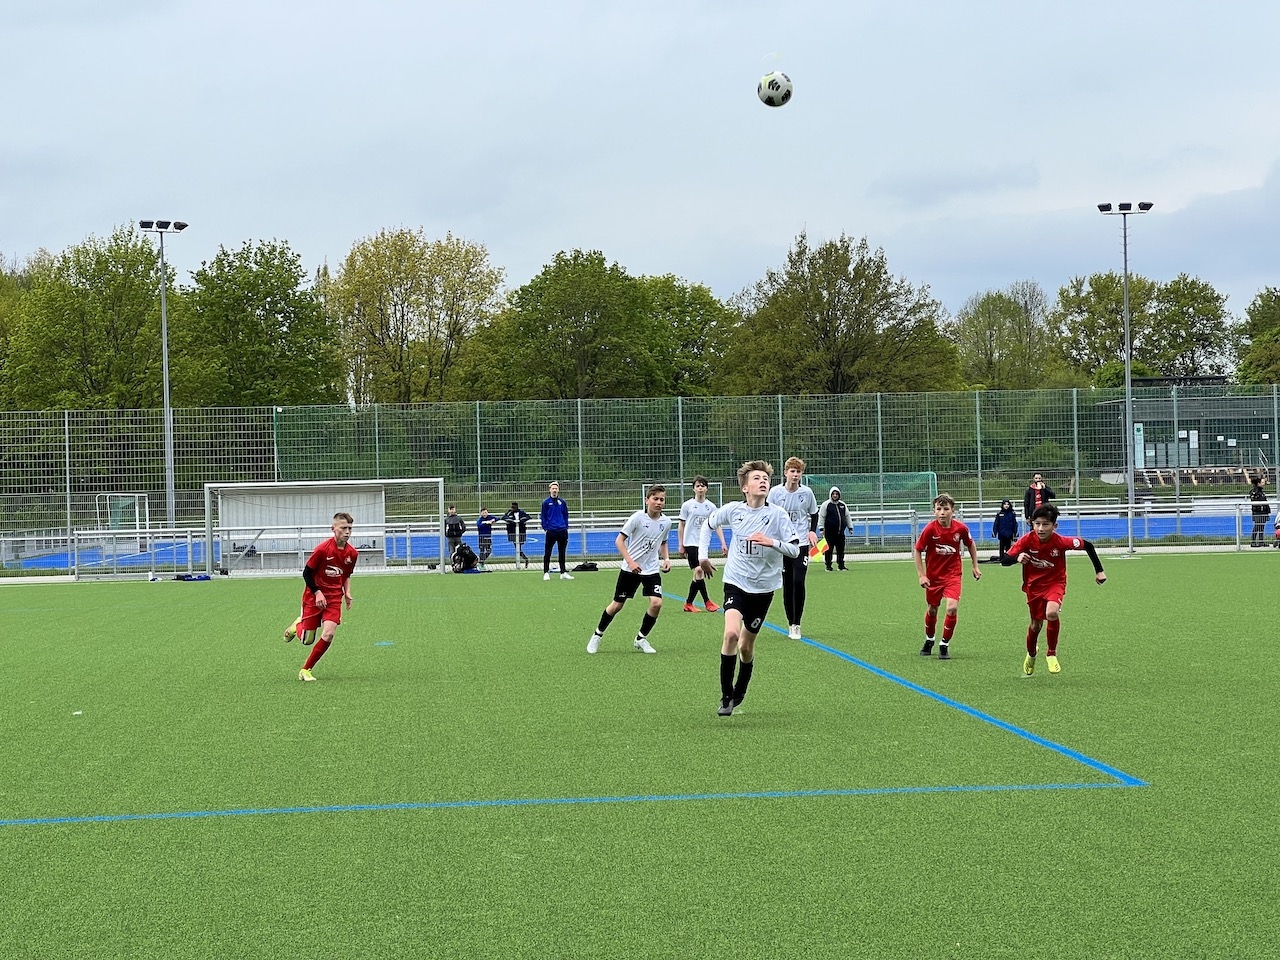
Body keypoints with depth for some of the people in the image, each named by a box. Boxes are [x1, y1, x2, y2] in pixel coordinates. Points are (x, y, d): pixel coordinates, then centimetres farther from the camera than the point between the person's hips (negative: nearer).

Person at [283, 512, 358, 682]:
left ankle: (306, 670, 2)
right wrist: (317, 593, -18)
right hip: (314, 597, -4)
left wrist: (347, 593, 2)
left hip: (334, 598, 4)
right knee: (307, 640, 2)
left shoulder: (352, 553, -2)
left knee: (328, 634, -15)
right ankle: (297, 626, 40)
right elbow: (307, 573, -10)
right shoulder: (323, 549, -18)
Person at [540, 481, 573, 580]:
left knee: (562, 553, 9)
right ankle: (546, 573, 2)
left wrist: (566, 527, 6)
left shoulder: (562, 502, 9)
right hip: (551, 531, -3)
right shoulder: (546, 502, 0)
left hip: (562, 531, 3)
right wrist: (545, 528, -7)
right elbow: (543, 516, 1)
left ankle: (563, 573, 14)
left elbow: (566, 515, 14)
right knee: (547, 553, -2)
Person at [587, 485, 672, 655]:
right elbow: (619, 541, -12)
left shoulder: (666, 522, 1)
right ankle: (597, 635, 28)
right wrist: (630, 561, -22)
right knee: (617, 605, 5)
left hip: (652, 569, 3)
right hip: (630, 569, -3)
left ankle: (641, 639, 6)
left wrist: (666, 559, 3)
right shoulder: (638, 517, -14)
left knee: (656, 603, -15)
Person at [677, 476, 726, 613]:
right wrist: (680, 545, 1)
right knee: (698, 571, -14)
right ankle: (707, 602, -9)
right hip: (691, 543, -3)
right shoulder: (687, 505, -1)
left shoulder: (711, 506, 5)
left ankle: (689, 603, 14)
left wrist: (723, 543, -4)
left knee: (698, 573, 4)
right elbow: (681, 525, 4)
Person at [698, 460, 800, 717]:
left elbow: (794, 550, -10)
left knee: (747, 646, 10)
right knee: (731, 633, -23)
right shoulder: (733, 510, -5)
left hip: (763, 587, 0)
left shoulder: (777, 514, -9)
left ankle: (739, 694, 35)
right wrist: (703, 555, 10)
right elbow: (708, 525, 16)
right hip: (736, 583, 0)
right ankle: (726, 696, -12)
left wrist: (771, 542, -26)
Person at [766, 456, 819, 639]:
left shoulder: (807, 492, 0)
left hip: (801, 543, 0)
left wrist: (812, 531, -1)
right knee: (787, 584, 3)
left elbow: (814, 514, 15)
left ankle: (796, 624, -3)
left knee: (799, 582, -11)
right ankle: (790, 623, 15)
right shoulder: (776, 492, -3)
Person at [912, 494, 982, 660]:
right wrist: (921, 575, -11)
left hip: (953, 574, 0)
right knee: (932, 609, 14)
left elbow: (970, 545, 9)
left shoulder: (960, 528, -12)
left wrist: (975, 566, 10)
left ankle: (944, 645, -1)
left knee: (952, 607, -19)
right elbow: (917, 550, -7)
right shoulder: (930, 529, -17)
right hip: (933, 575, 0)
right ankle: (929, 640, 42)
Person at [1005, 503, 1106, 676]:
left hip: (1055, 583, -2)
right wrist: (1018, 558, -42)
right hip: (1033, 585, 2)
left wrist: (1099, 571, -6)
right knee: (1036, 624, 14)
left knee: (1051, 613, -30)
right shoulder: (1027, 540, -22)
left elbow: (1087, 545, -10)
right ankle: (1031, 655, 47)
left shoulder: (1061, 541, -25)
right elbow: (1005, 560, -19)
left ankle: (1051, 653, -7)